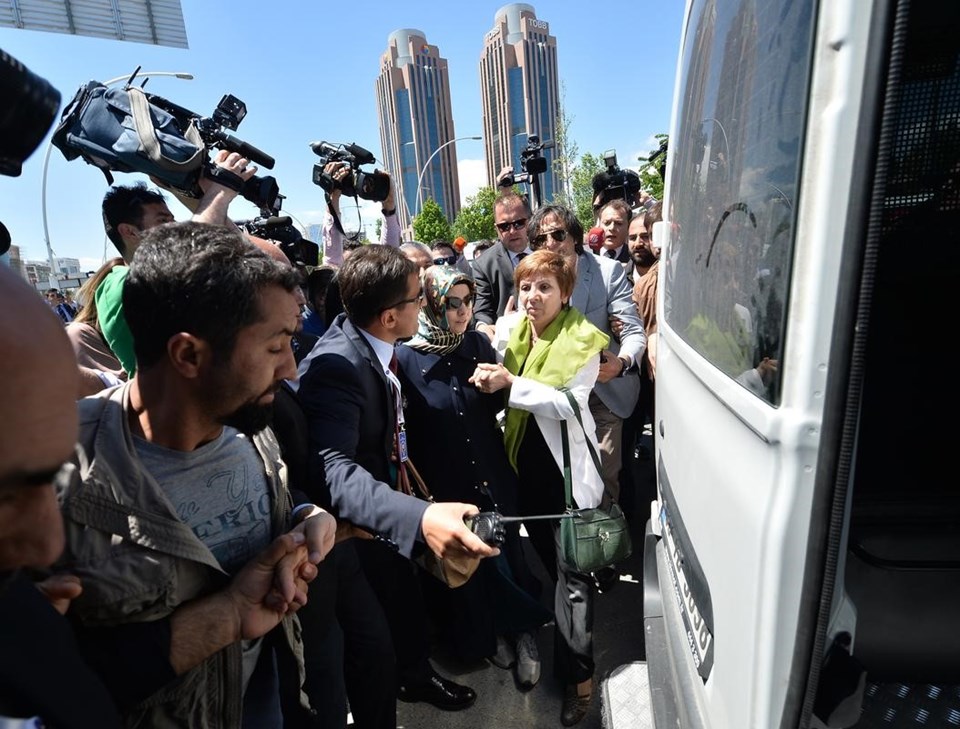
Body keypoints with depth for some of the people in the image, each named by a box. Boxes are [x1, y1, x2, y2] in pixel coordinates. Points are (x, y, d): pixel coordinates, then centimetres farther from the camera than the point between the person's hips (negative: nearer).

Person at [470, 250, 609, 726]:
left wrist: (511, 383, -30)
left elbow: (569, 402, -23)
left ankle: (577, 673, 20)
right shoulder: (509, 330, 1)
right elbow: (501, 395, 11)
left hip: (568, 470, -5)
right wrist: (487, 378, -10)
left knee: (572, 571, 3)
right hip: (526, 467, 6)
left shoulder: (583, 339, -13)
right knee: (545, 561, 23)